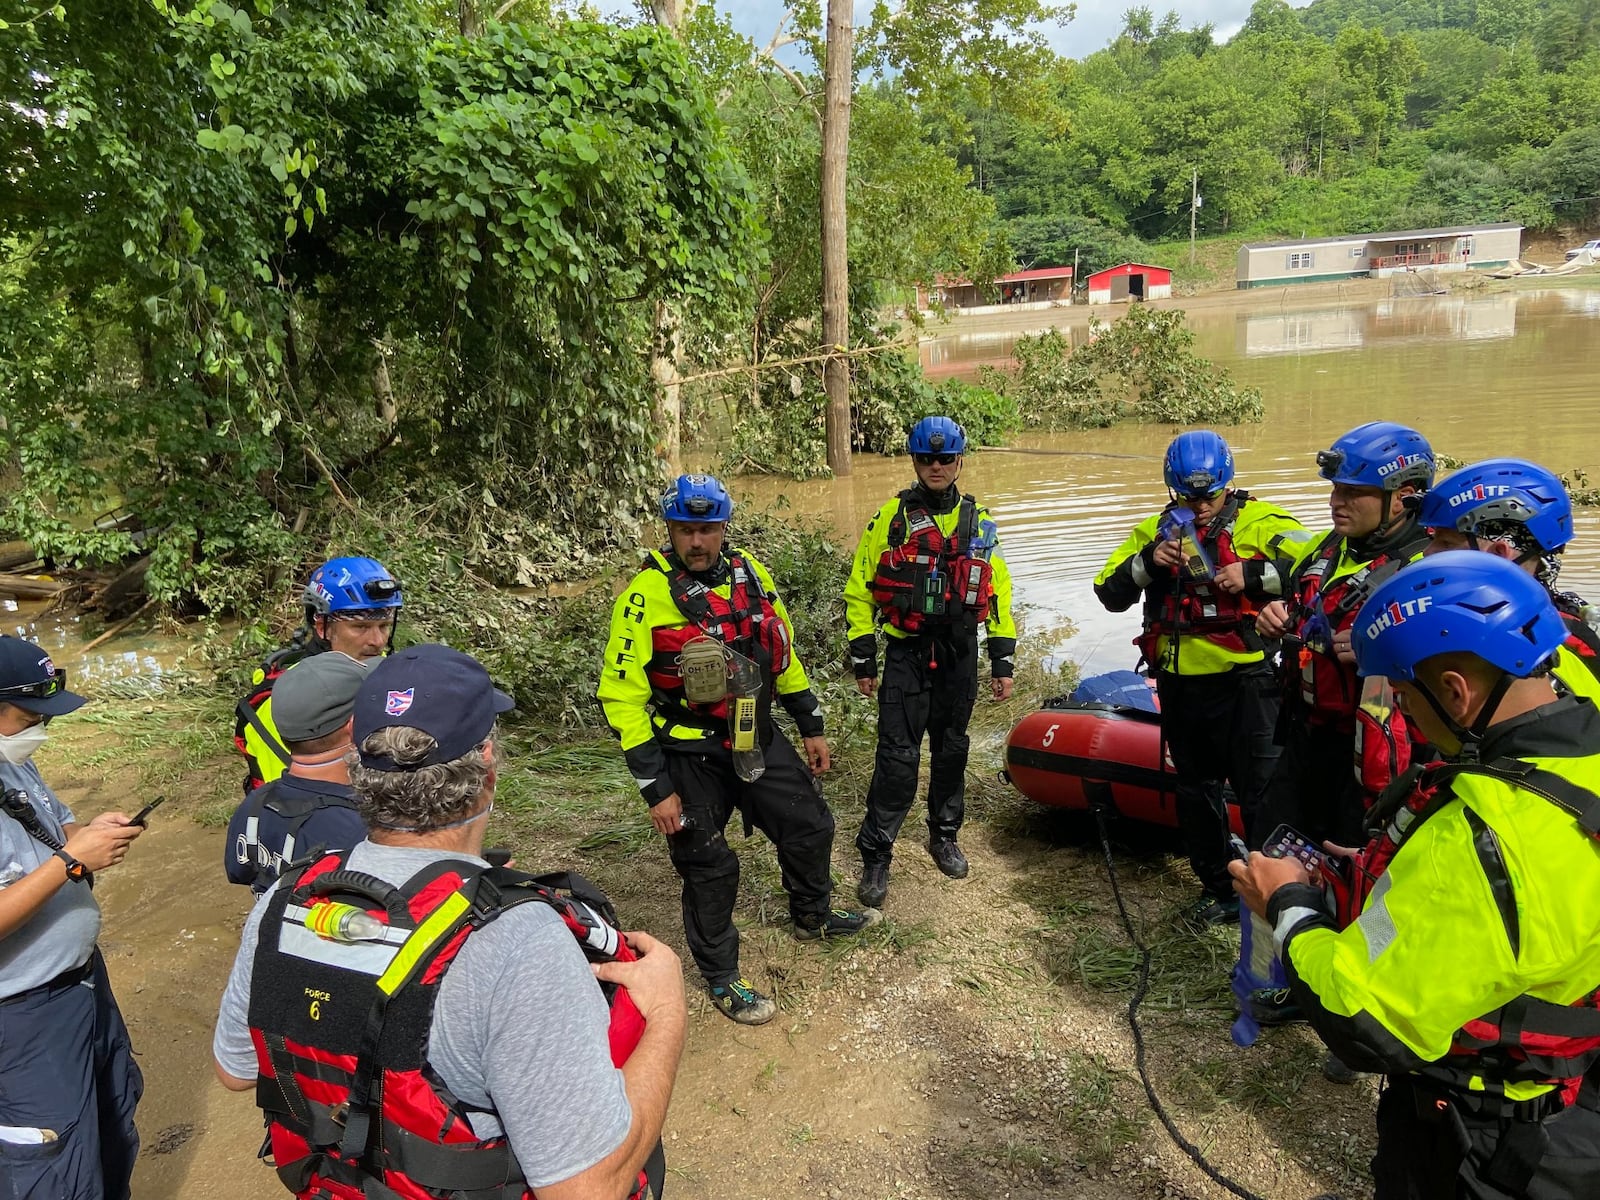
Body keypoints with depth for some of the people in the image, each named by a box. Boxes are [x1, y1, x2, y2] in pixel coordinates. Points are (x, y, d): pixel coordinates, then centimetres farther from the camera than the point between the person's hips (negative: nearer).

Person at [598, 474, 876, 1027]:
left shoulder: (750, 574, -1)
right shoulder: (646, 597, -19)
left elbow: (783, 652, 11)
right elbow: (621, 697, -17)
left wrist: (811, 727, 14)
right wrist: (656, 790, -17)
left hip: (756, 740, 6)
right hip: (690, 757, -6)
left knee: (810, 825, 18)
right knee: (710, 869, 6)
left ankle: (814, 916, 47)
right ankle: (721, 980, 29)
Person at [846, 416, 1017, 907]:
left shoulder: (979, 522, 6)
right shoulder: (890, 519, -3)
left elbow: (998, 593, 10)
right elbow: (859, 590, 0)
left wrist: (1003, 662, 7)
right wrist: (863, 659, -3)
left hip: (959, 654, 3)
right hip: (906, 654, -3)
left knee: (952, 750, 14)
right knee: (897, 757, -7)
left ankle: (945, 835, 34)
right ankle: (875, 857, 5)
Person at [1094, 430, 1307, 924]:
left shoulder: (1262, 523, -6)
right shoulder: (1156, 531, 8)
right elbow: (1109, 595, 2)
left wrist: (1253, 574, -29)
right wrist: (1146, 561, -14)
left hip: (1244, 682, -5)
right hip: (1181, 684, 5)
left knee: (1261, 791, -1)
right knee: (1195, 792, 16)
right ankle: (1218, 889, 33)